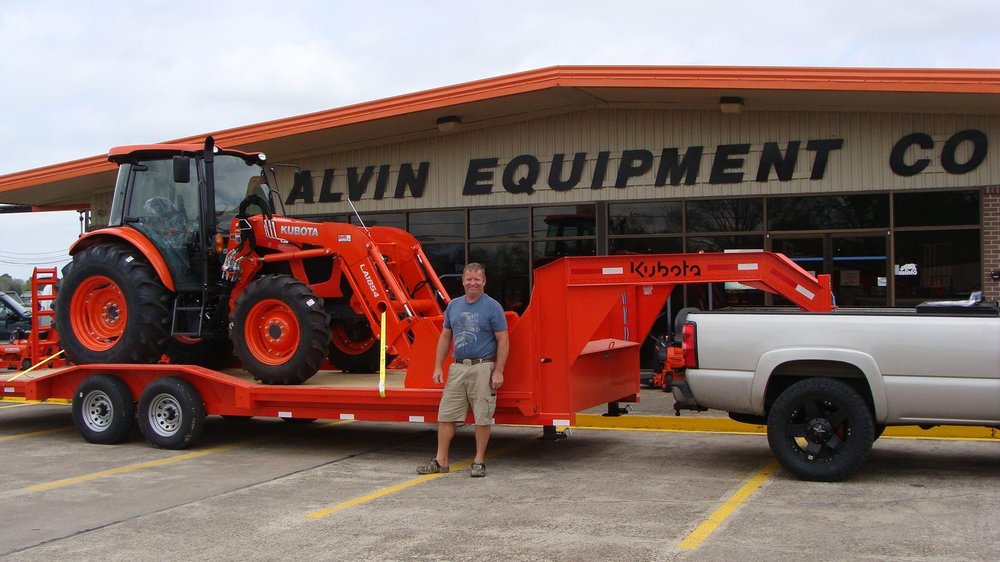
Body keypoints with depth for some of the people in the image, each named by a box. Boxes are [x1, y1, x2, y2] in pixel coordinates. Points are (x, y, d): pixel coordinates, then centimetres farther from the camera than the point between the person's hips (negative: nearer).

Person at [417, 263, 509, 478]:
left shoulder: (492, 307, -4)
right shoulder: (454, 306, 12)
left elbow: (503, 341, -6)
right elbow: (445, 337, 16)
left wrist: (498, 372, -13)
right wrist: (438, 366, 9)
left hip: (482, 368, -5)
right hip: (458, 367, 5)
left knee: (482, 417, 0)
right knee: (446, 415, 4)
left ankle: (479, 461, 10)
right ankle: (441, 461, 10)